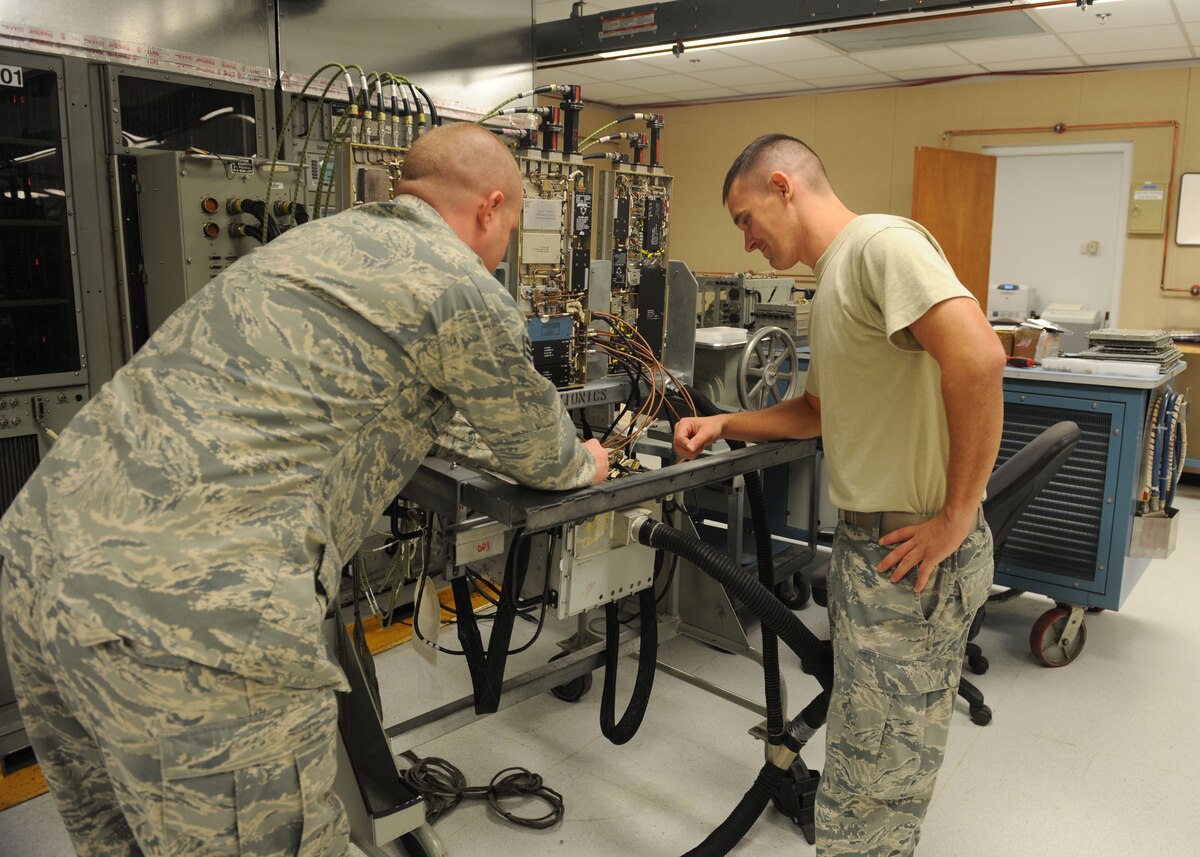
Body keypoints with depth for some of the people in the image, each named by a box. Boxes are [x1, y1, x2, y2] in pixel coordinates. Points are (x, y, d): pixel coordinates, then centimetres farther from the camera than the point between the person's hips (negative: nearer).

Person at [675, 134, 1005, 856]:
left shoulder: (882, 243, -14)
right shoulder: (833, 280, 18)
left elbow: (978, 358, -28)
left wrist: (957, 516, -24)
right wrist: (724, 426, 15)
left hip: (915, 551, -10)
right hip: (868, 543, 10)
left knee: (877, 778, 3)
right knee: (866, 750, 23)